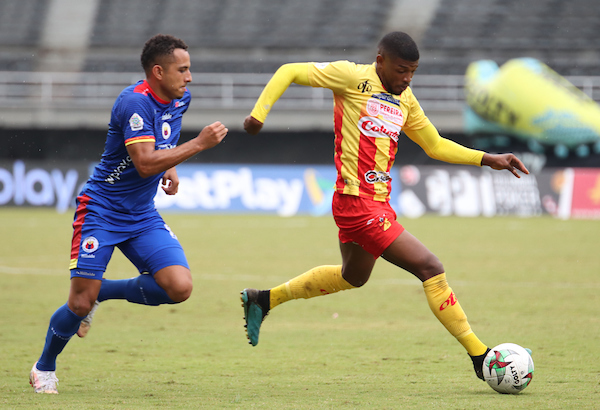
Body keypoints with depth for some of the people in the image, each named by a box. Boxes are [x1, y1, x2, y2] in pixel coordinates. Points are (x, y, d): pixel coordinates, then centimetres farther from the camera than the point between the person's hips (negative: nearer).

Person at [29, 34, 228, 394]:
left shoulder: (180, 98, 3)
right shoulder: (134, 102, -22)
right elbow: (145, 163, -30)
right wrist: (199, 144, -28)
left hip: (143, 216, 7)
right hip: (101, 211, -7)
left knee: (180, 287, -13)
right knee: (80, 304, -8)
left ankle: (103, 292, 11)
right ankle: (44, 368, 20)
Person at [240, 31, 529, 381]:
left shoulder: (405, 99, 13)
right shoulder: (353, 77, -10)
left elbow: (436, 146, 20)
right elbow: (290, 72, -6)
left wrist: (488, 160, 11)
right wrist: (259, 113, -14)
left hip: (378, 202, 10)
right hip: (358, 204, -10)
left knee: (353, 277, 29)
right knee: (431, 268, -11)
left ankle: (264, 300, 41)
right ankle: (480, 357, -6)